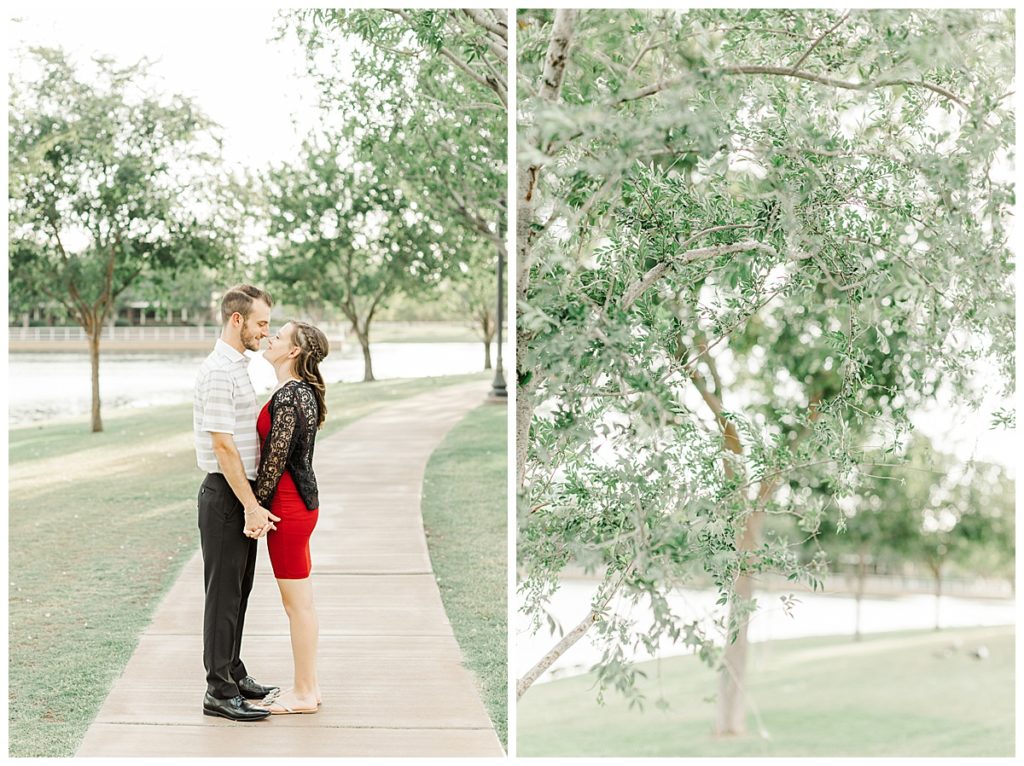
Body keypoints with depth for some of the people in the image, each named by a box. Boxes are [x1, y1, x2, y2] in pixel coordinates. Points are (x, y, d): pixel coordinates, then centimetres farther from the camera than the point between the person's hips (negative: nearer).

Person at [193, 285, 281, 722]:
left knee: (238, 591, 16)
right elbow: (223, 445, -22)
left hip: (242, 495, 10)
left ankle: (233, 675, 25)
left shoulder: (236, 367, 15)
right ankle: (220, 692, 0)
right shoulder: (219, 371, -18)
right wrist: (251, 506, -21)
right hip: (226, 494, -10)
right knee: (224, 594, -5)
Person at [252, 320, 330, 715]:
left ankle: (304, 694, 7)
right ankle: (307, 687, 23)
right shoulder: (303, 392, 12)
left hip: (288, 505, -10)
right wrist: (264, 507, 18)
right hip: (301, 501, 10)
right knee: (300, 600, 15)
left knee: (297, 602, -1)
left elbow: (275, 459, -19)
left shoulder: (288, 396, -18)